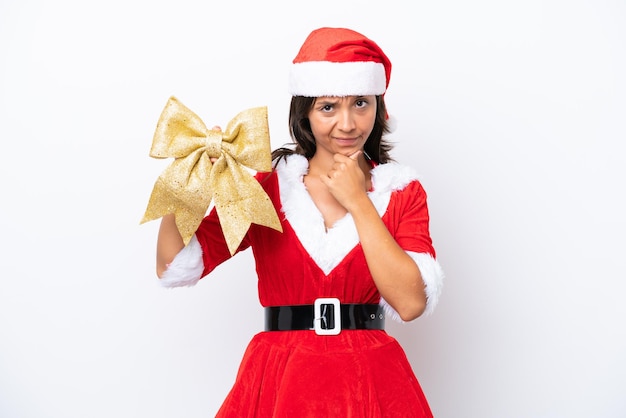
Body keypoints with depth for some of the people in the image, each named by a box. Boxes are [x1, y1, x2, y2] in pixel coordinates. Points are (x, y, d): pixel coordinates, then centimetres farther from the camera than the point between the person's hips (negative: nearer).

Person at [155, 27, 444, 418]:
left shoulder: (401, 191, 0)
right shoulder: (268, 184, 1)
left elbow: (411, 303, -14)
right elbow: (176, 268, -4)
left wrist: (358, 201, -12)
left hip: (371, 383, 0)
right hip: (280, 383, 1)